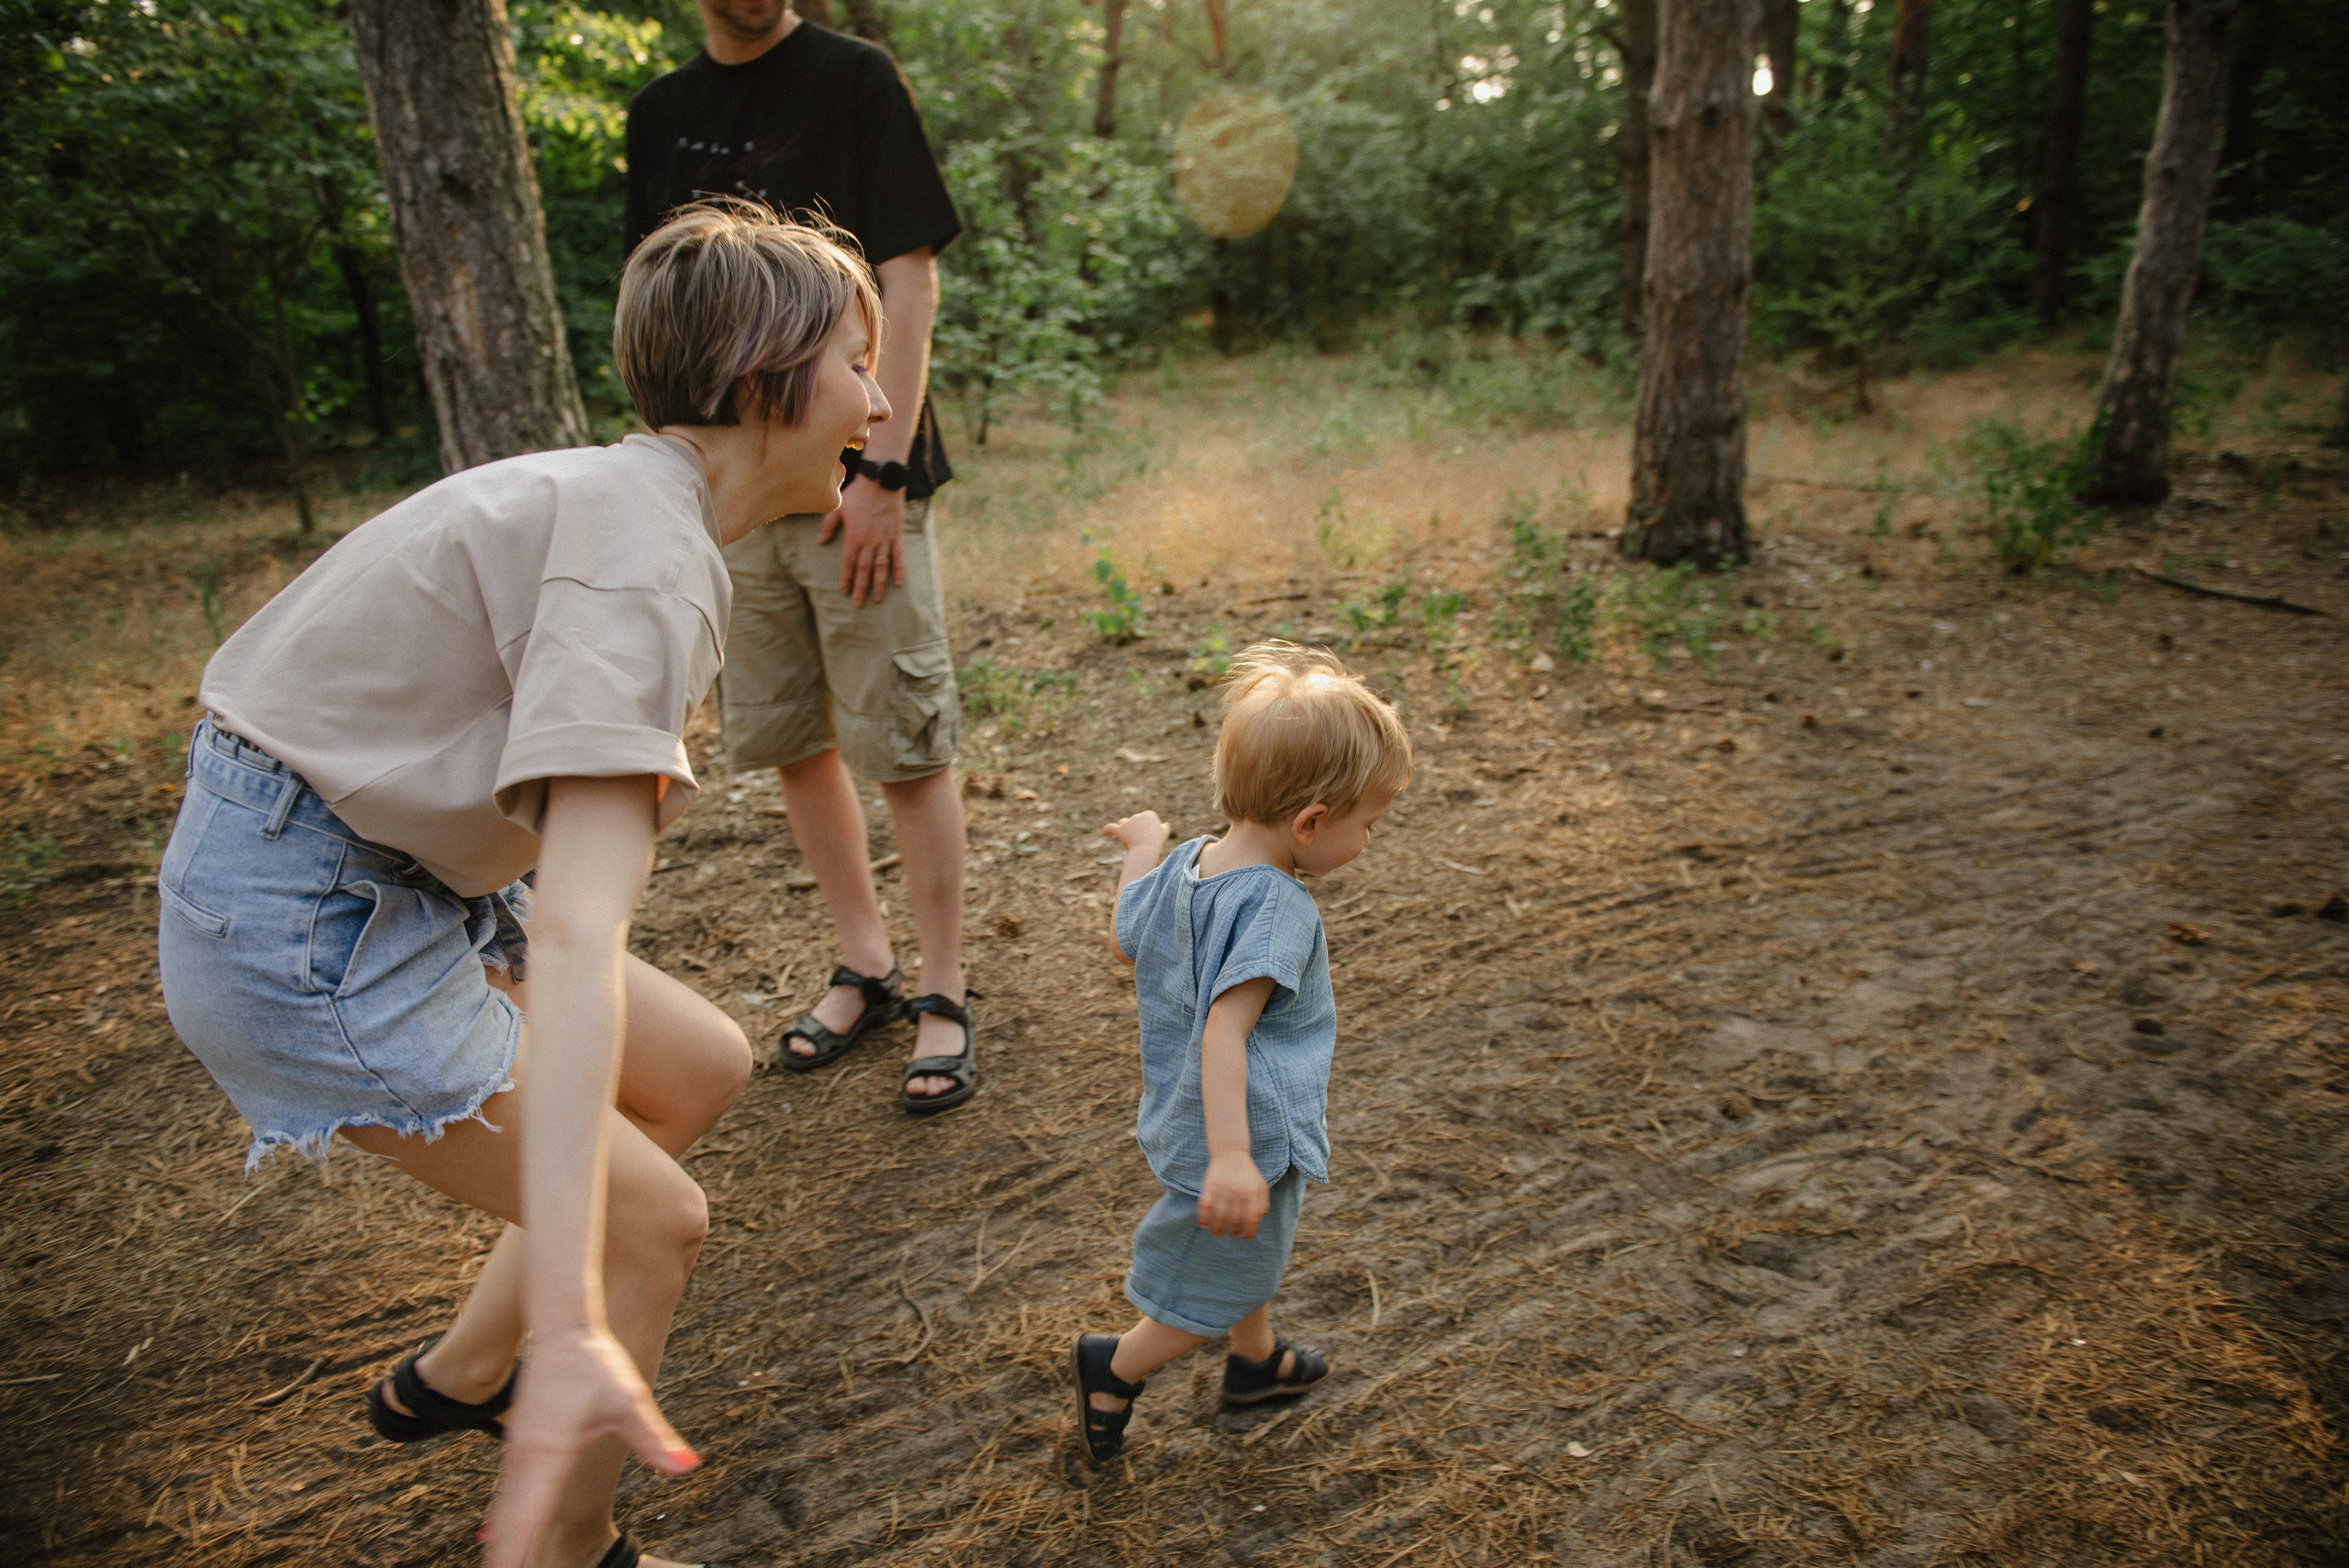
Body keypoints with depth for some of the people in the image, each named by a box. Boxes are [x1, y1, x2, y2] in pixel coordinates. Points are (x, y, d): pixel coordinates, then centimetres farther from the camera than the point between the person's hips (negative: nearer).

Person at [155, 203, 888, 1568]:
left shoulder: (620, 498, 5)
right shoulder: (647, 557, -26)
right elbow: (579, 937, -38)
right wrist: (572, 1328, -41)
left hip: (388, 877, 9)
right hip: (299, 926, -9)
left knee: (703, 1068, 14)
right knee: (650, 1219, -2)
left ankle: (455, 1379, 32)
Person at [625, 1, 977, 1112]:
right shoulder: (660, 113, 14)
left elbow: (909, 284, -7)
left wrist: (882, 472, -15)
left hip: (856, 486, -5)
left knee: (905, 747, -4)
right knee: (788, 743, 9)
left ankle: (943, 997, 11)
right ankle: (866, 969, 26)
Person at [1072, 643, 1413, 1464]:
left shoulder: (1188, 864, -5)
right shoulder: (1276, 911, -30)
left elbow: (1123, 938, 11)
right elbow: (1222, 1033, -37)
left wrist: (1142, 849, 23)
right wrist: (1229, 1157, -42)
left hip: (1187, 1115, 9)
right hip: (1251, 1129, -9)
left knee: (1256, 1251, 32)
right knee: (1224, 1285, 15)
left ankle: (1257, 1361, 54)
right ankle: (1115, 1368, 32)